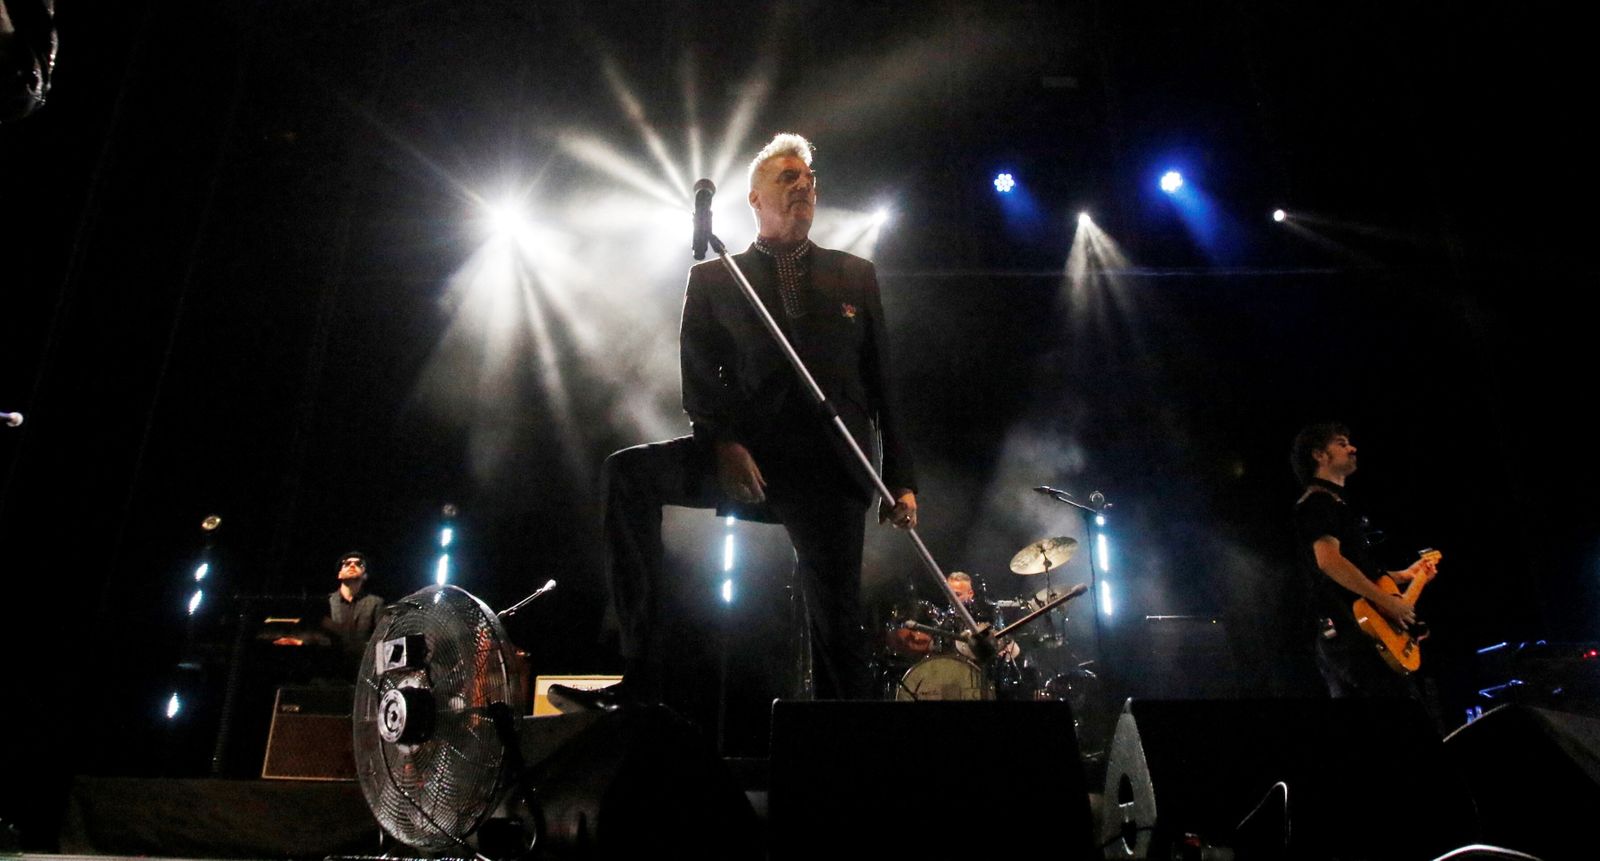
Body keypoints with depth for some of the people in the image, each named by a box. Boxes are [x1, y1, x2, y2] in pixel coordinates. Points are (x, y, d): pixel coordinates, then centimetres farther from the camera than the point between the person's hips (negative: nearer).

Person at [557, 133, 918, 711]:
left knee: (837, 624, -3)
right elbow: (699, 380, 4)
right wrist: (725, 444, -16)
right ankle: (643, 679, -22)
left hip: (831, 471, 1)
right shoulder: (712, 279, 14)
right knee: (630, 471, -24)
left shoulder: (855, 276, 17)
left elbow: (883, 384, 13)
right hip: (749, 458, 0)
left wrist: (900, 480, 6)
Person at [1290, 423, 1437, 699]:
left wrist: (1403, 575, 26)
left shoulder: (1335, 504, 25)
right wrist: (1387, 601, -17)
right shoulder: (1318, 502, -7)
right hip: (1351, 633, -11)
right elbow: (1329, 561, -22)